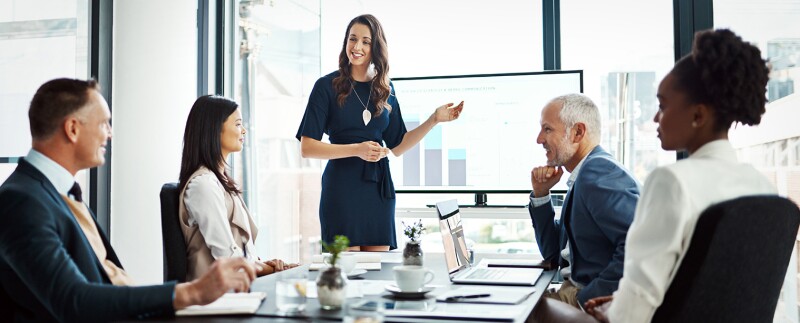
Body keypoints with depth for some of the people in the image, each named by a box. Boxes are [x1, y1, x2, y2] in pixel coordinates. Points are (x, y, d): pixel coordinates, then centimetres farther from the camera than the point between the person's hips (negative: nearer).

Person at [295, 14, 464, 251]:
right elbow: (307, 148, -8)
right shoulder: (327, 85, -3)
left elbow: (397, 146, 13)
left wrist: (434, 119, 5)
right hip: (342, 185, -4)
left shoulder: (385, 89, 10)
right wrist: (356, 149, -17)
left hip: (378, 187, 4)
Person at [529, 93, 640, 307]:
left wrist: (588, 298, -22)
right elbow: (554, 254, 17)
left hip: (599, 302, -9)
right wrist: (541, 194, 8)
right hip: (574, 289, 9)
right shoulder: (581, 177, 13)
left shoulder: (597, 171, -16)